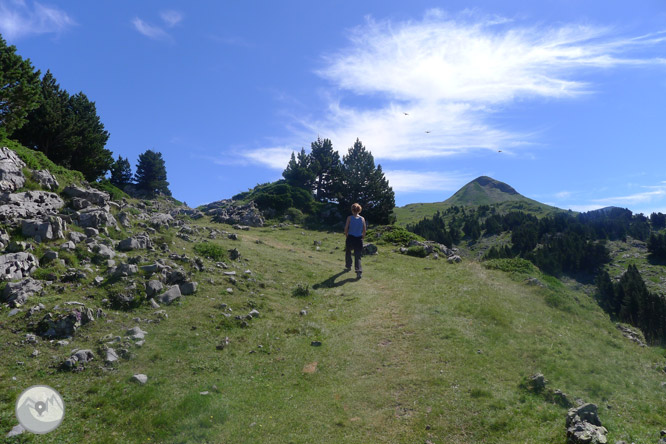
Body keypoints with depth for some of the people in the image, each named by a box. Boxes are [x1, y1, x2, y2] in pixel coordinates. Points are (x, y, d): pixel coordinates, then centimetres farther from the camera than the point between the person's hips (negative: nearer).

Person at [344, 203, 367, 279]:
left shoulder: (349, 218, -5)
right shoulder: (362, 219, 2)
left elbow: (346, 228, -5)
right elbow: (364, 230, 4)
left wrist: (347, 235, 10)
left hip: (350, 238, -1)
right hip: (359, 239, 1)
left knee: (348, 253, 25)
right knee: (358, 256, 3)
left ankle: (348, 266, 39)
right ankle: (358, 271, -14)